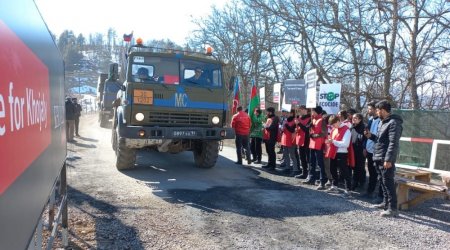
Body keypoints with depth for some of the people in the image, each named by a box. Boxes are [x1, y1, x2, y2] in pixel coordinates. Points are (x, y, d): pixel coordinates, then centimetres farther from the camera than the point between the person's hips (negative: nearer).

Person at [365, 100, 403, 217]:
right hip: (379, 158, 10)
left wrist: (388, 159, -26)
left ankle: (393, 208, -1)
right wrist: (371, 136, 8)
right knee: (383, 182, 17)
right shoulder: (382, 122, 17)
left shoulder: (393, 123, -15)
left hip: (386, 160, -10)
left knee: (388, 183, -6)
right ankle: (385, 203, 27)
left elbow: (393, 143, -22)